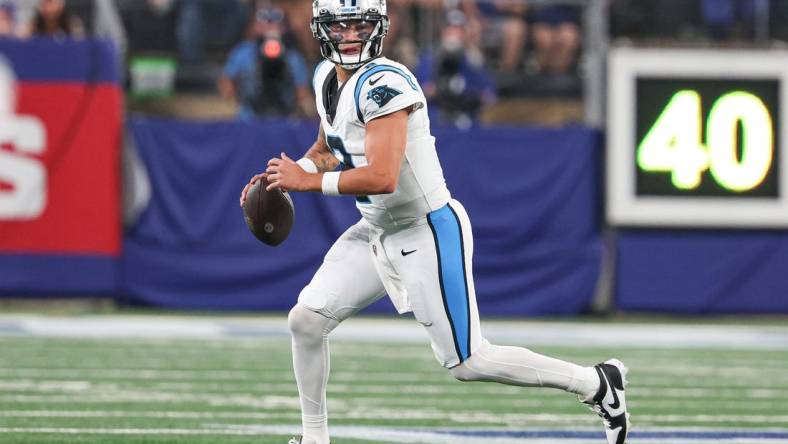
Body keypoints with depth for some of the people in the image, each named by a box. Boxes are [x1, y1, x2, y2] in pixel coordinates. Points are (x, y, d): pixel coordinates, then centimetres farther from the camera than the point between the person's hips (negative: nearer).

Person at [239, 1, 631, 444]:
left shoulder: (383, 84, -25)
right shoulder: (328, 77, 4)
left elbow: (382, 177, -33)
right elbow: (326, 150, 21)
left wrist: (306, 181, -22)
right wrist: (284, 177, 2)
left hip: (428, 233, -9)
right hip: (376, 232, 9)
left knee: (467, 363, -4)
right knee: (305, 321, 3)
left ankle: (597, 383, 9)